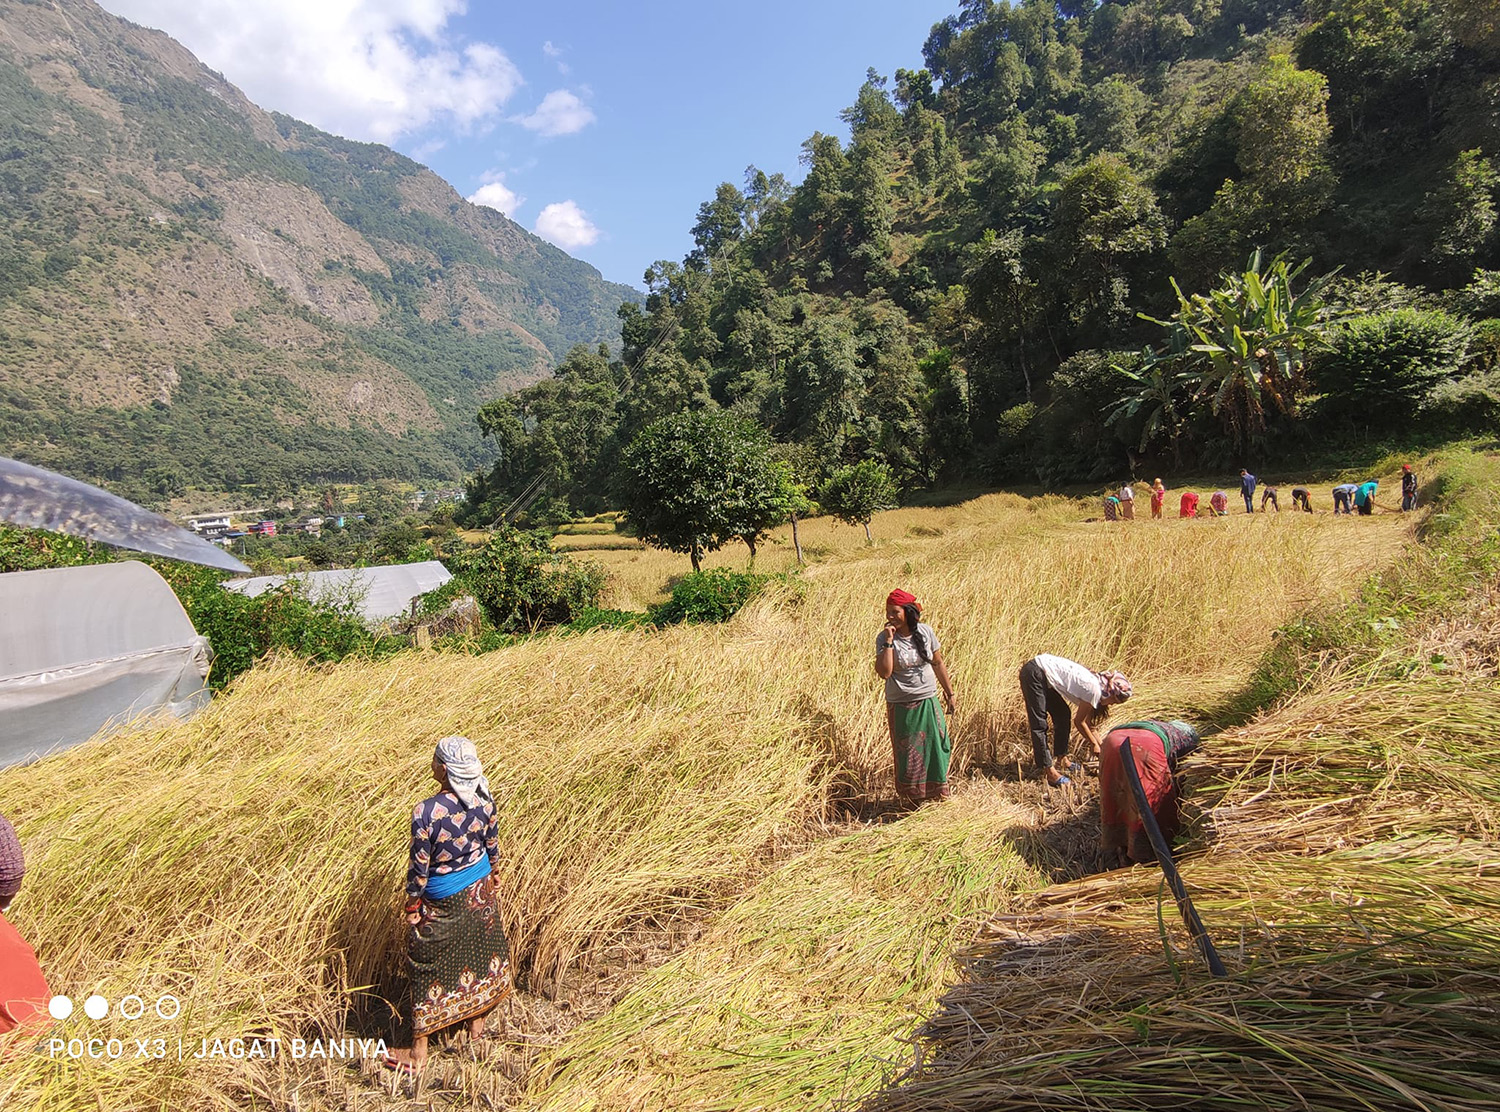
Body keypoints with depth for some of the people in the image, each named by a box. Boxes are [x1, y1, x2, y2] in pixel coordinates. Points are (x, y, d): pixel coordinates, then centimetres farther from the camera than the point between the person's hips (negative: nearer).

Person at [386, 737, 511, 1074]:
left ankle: (418, 1052, 31)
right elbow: (493, 847, -1)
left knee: (429, 970, 15)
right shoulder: (484, 800, -16)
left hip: (442, 904, -4)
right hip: (479, 894, 4)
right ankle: (476, 1021, 46)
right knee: (479, 955, 24)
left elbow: (419, 869, -19)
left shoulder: (426, 813, -30)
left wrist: (411, 908, -4)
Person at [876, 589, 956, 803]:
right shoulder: (884, 638, -12)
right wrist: (889, 642, -27)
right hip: (901, 705, -2)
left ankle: (938, 792, 33)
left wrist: (949, 692, 13)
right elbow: (884, 672, -24)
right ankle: (913, 798, 27)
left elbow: (938, 663, 8)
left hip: (928, 701, 3)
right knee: (908, 753, 8)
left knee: (936, 745, 11)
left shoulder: (925, 631, -4)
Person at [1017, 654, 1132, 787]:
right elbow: (1079, 721, -4)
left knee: (1063, 715, 15)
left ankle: (1061, 760, 24)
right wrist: (1094, 744, 8)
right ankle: (1049, 772, -6)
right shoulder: (1094, 689, -14)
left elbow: (1088, 724, 21)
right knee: (1039, 724, -8)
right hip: (1034, 673, -10)